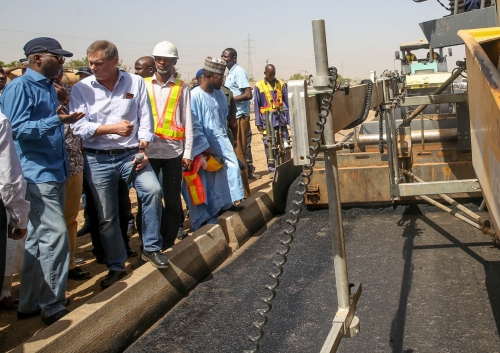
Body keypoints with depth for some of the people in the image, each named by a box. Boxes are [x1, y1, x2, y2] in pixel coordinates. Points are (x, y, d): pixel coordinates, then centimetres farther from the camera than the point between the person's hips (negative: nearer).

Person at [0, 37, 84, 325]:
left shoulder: (49, 88, 17)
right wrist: (57, 120, -28)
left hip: (55, 172, 9)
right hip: (37, 174, -9)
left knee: (39, 238, 12)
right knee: (55, 235, -12)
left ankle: (30, 303, 21)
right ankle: (52, 306, -2)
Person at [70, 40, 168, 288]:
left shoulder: (135, 83, 2)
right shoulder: (81, 89, -1)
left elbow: (145, 119, -1)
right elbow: (78, 126, -10)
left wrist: (142, 150, -11)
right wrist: (113, 128, -18)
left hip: (131, 154, 0)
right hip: (98, 159, 0)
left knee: (153, 190, -23)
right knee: (107, 216, 6)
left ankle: (151, 248, -5)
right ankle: (116, 266, 22)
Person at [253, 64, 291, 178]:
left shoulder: (280, 84, 7)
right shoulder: (259, 86, 1)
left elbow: (286, 102, 9)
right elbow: (256, 106, 3)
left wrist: (289, 120, 6)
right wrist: (258, 123, 0)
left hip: (280, 116, 2)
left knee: (284, 139, -1)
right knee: (268, 144, 0)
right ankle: (272, 169, 8)